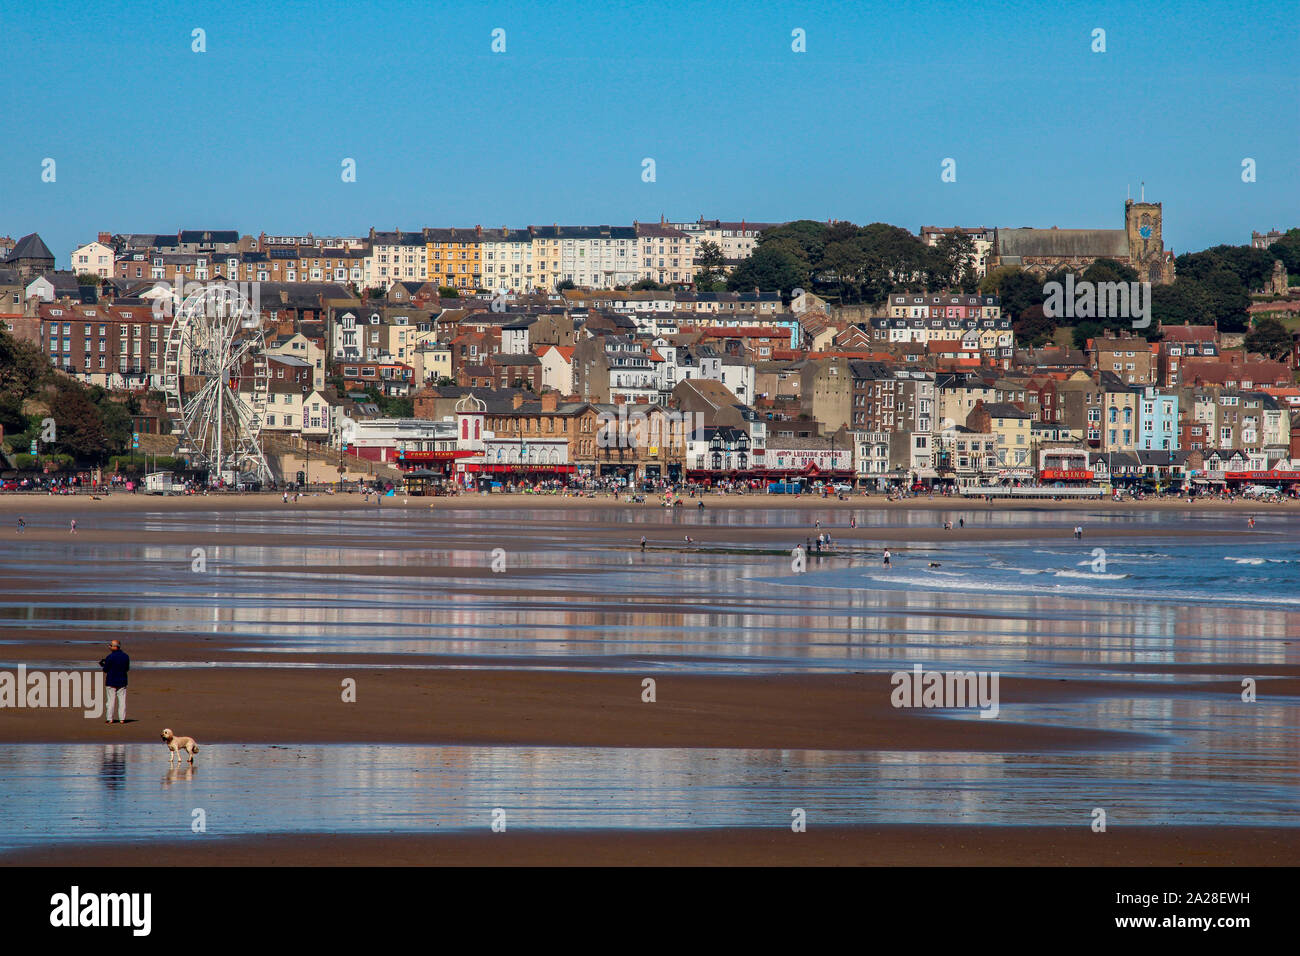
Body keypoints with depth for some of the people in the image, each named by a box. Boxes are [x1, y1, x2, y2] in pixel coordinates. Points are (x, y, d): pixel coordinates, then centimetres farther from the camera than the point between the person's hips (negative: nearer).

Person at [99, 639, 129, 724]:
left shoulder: (110, 657, -14)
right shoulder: (125, 656, 2)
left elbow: (105, 670, -9)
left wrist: (103, 665, 11)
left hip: (111, 682, -4)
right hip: (122, 681, 4)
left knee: (110, 700, 2)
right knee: (122, 700, 6)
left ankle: (109, 718, 1)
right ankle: (122, 718, 3)